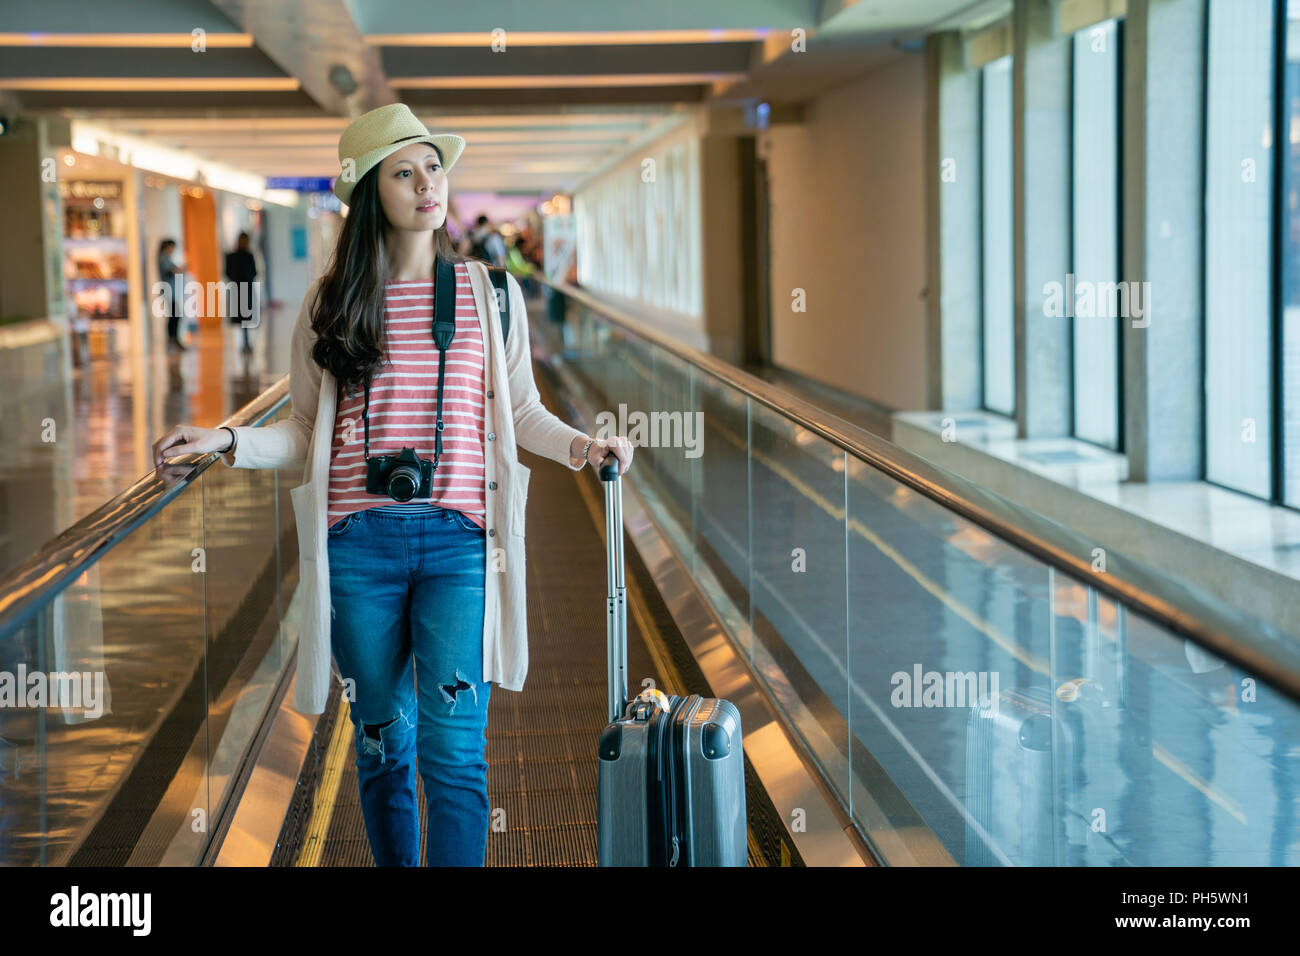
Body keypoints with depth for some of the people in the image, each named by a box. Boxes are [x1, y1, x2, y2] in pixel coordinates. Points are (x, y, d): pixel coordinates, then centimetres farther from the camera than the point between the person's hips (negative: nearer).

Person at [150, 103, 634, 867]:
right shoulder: (331, 303, 8)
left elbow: (520, 409, 17)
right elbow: (306, 433, 10)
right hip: (359, 545, 1)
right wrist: (226, 442, -6)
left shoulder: (490, 293, 8)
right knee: (382, 742, 9)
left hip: (458, 540, -1)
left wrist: (579, 444, -1)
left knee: (454, 744, -11)